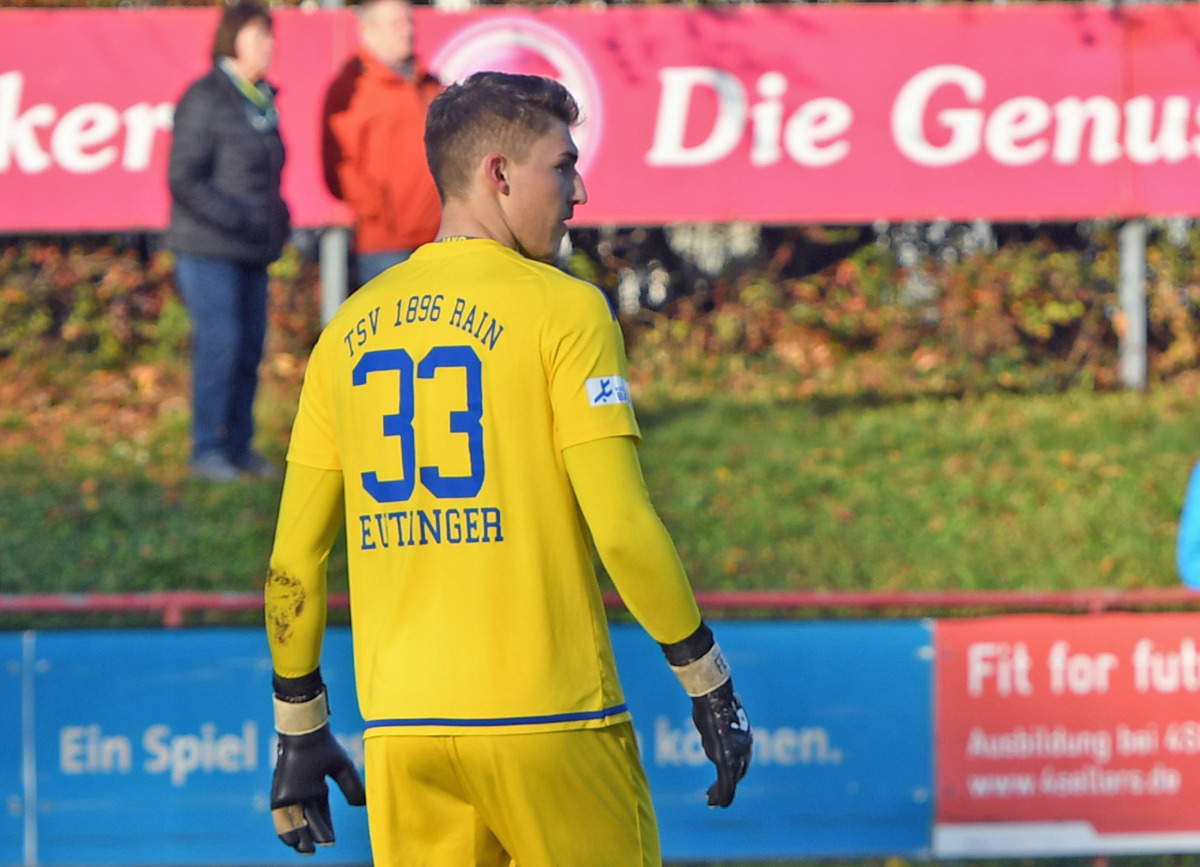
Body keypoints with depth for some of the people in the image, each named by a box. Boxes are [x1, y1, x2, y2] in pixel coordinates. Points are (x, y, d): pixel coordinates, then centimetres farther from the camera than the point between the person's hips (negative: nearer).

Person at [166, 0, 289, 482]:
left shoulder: (261, 102, 14)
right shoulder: (205, 100, -11)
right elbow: (183, 180, -15)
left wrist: (278, 218, 8)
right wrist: (239, 219, -19)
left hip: (251, 252, 8)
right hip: (208, 248, -8)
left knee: (250, 348, 7)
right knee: (218, 345, -11)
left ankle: (239, 446, 14)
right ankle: (207, 451, -6)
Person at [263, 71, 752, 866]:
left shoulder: (352, 329, 11)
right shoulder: (563, 308, -5)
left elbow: (295, 558, 11)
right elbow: (622, 527, -12)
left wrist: (300, 732, 19)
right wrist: (708, 681, -1)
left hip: (401, 732, 5)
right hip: (548, 724, -5)